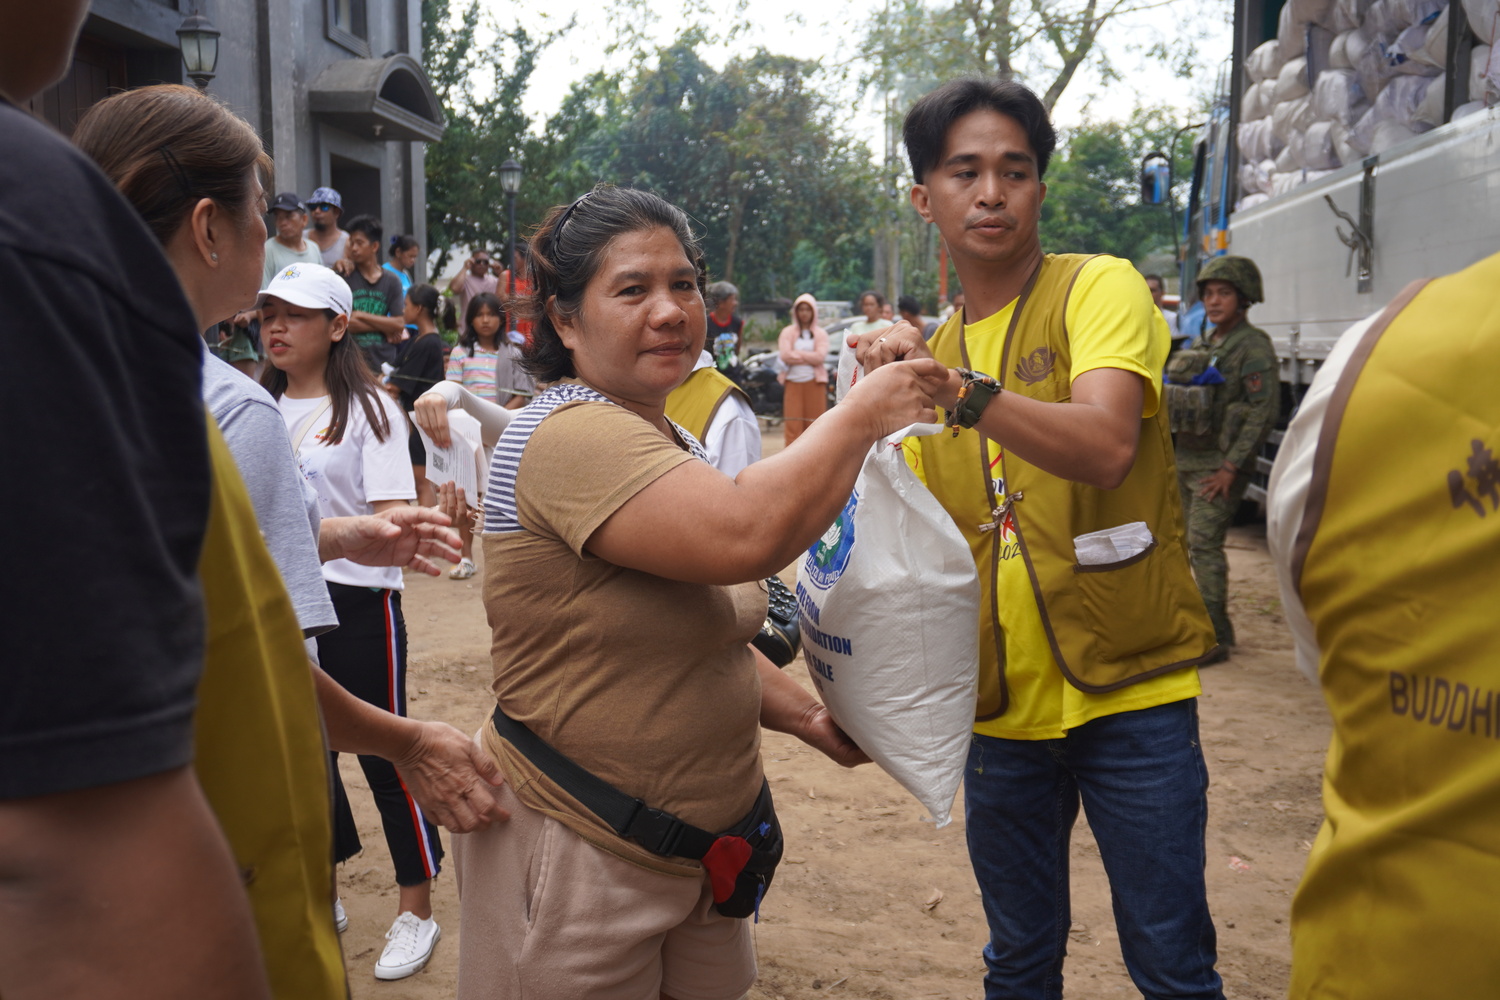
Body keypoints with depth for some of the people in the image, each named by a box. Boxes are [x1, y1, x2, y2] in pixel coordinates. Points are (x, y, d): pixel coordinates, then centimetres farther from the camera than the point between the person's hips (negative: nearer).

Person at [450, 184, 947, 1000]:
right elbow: (744, 536, -34)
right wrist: (862, 414, -21)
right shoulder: (571, 435, -20)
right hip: (579, 852, -9)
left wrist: (811, 719, 6)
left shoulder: (667, 441, 12)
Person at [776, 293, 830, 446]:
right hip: (793, 381, 0)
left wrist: (797, 354, -5)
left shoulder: (821, 334, 10)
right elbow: (785, 355, -5)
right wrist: (809, 357, -6)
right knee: (793, 424, -5)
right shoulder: (787, 332, 10)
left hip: (814, 382, 0)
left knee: (814, 422, 0)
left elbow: (820, 357, -6)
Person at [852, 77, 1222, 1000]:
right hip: (1001, 702, 5)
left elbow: (1107, 446, -26)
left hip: (1128, 689, -4)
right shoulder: (932, 345, 10)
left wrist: (962, 390, -38)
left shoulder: (1101, 287, -6)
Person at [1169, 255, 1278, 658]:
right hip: (1187, 459, 8)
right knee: (1197, 544, 12)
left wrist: (1230, 467, -20)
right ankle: (1219, 629, 25)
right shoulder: (1203, 345, 15)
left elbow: (1264, 411, -16)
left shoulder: (1253, 346, -9)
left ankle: (1213, 641, -9)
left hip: (1221, 464, -8)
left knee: (1204, 543, -14)